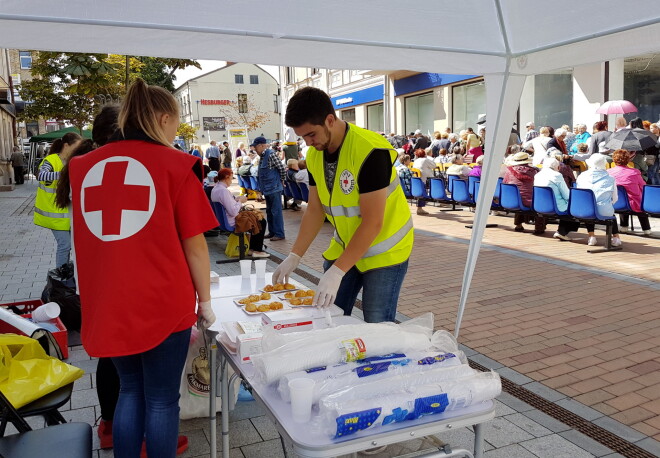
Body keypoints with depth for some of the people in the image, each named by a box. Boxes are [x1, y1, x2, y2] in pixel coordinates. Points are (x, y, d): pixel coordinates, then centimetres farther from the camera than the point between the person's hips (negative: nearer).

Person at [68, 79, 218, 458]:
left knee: (130, 390, 21)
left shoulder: (84, 165, 5)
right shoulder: (176, 164, -9)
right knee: (162, 399, 11)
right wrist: (205, 300, 3)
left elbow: (86, 238, 15)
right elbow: (194, 244, -8)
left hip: (107, 304, 5)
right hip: (162, 303, -4)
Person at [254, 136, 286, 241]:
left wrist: (281, 180, -3)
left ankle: (279, 234, 3)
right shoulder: (262, 156, 12)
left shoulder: (271, 154, -16)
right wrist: (261, 188, 17)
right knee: (269, 211, 16)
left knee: (276, 211, -3)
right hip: (267, 189, 9)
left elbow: (282, 169, -16)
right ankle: (272, 232, 26)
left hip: (274, 188, -9)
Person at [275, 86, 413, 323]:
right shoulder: (314, 155, -3)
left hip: (383, 251, -6)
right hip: (343, 247, 6)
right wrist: (294, 257, -2)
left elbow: (373, 223, -27)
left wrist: (337, 272, -28)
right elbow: (315, 209, 5)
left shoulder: (370, 151, -26)